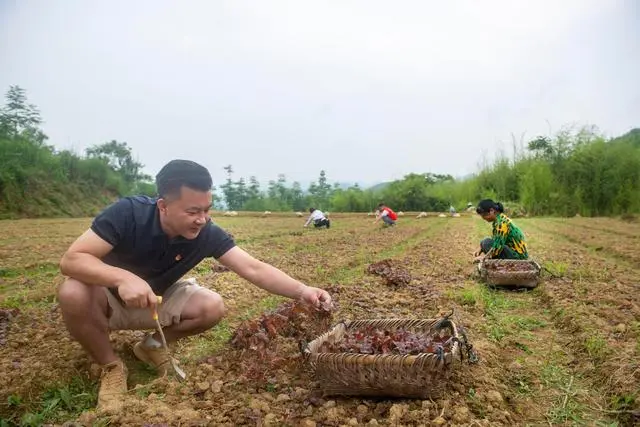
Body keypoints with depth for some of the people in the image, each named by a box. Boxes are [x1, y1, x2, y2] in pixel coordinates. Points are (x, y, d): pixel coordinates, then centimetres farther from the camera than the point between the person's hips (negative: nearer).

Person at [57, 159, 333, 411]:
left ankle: (152, 346, 8)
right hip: (110, 298, -2)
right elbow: (71, 260, -34)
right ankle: (111, 367, -8)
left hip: (157, 301, 3)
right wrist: (123, 278, -52)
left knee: (212, 307, -21)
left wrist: (301, 291, -42)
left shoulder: (207, 234, -23)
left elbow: (254, 269, -27)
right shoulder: (128, 213, -32)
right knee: (73, 293, -35)